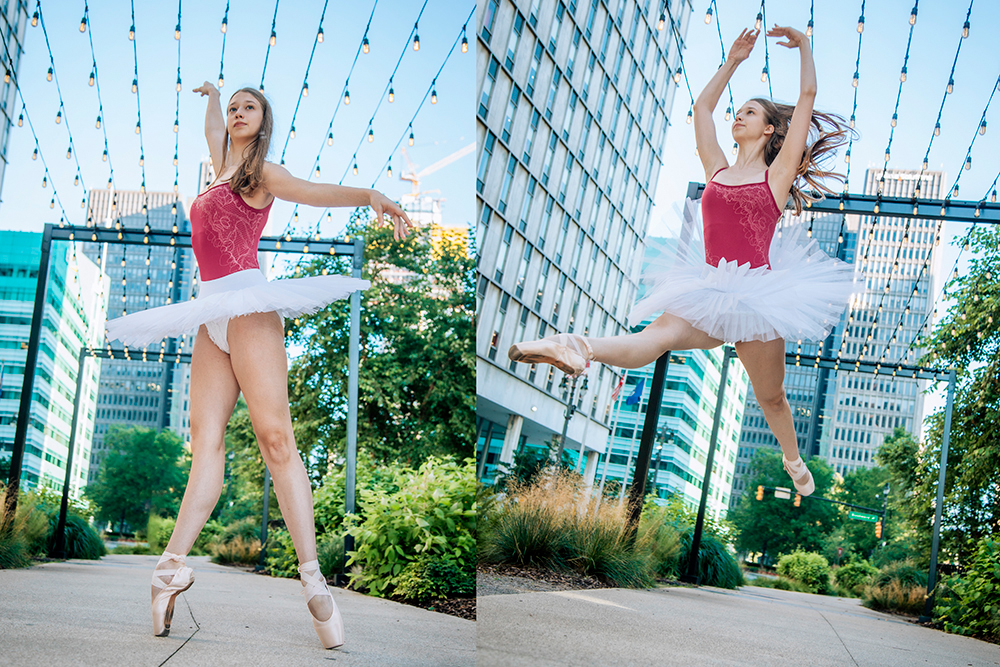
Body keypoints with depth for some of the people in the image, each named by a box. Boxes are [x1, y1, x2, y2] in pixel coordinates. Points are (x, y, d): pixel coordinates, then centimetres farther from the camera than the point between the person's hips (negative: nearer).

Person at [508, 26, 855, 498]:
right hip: (710, 292, 2)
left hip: (758, 293, -2)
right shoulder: (718, 169, 16)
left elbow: (807, 96, 4)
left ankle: (793, 459, 35)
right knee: (655, 338, -27)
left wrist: (804, 47, 11)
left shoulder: (777, 172, 5)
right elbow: (702, 106, 26)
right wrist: (733, 61, 29)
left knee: (770, 397, 11)